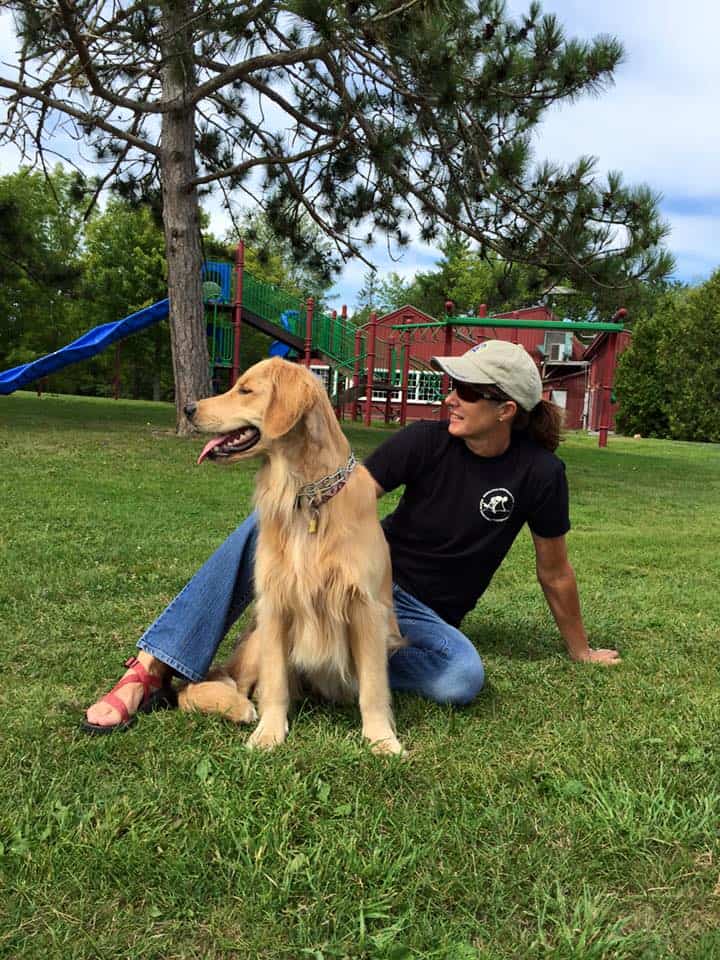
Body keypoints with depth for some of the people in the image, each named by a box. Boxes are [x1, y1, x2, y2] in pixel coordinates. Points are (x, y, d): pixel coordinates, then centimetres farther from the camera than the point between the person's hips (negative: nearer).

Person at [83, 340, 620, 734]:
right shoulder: (427, 440, -9)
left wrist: (580, 650, 11)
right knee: (270, 520, -26)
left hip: (424, 615, 0)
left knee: (464, 679, -35)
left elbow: (555, 571, 0)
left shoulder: (540, 473, -12)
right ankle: (152, 670, -28)